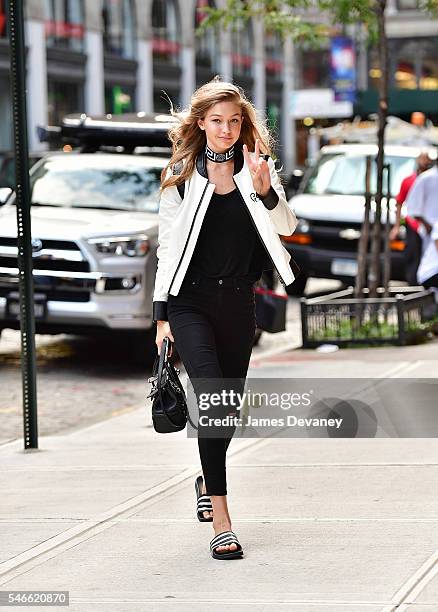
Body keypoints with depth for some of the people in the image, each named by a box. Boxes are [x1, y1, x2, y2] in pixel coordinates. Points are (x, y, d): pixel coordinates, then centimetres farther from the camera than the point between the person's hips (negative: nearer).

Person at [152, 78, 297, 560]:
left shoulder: (255, 167, 6)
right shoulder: (181, 176, 2)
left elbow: (285, 226, -4)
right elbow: (167, 248, 4)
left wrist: (264, 188, -22)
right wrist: (161, 315, 1)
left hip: (237, 301, 3)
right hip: (190, 300, -3)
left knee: (229, 408, 11)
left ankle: (208, 481, 41)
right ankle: (220, 521, -18)